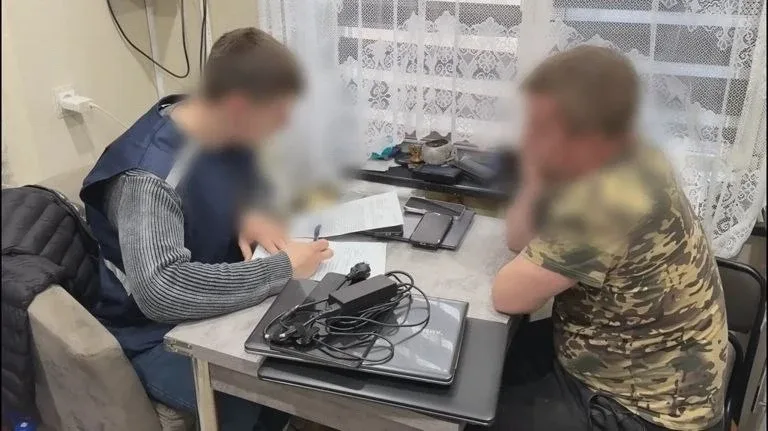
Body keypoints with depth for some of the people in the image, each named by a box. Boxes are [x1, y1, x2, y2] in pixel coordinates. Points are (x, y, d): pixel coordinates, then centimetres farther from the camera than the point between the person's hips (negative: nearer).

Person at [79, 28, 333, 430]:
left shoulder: (226, 134, -6)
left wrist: (251, 213, -10)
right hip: (153, 332, -7)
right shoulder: (151, 174, -30)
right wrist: (281, 268, -34)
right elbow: (162, 290, -41)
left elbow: (252, 183, 14)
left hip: (210, 300, 7)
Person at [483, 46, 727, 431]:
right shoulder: (621, 162, -4)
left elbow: (507, 296, -24)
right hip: (611, 357, 8)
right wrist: (537, 179, -13)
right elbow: (519, 240, 3)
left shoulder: (609, 199, -35)